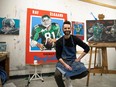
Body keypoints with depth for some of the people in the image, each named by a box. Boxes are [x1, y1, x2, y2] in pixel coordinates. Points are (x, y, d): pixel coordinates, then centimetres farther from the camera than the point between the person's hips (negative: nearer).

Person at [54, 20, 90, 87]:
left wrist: (79, 58, -7)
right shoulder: (59, 41, -7)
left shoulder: (75, 39, -5)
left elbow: (87, 48, -2)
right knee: (57, 75, -30)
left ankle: (68, 78, 4)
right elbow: (58, 56, -5)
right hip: (63, 61, -1)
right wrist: (65, 65, -19)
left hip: (73, 61, 2)